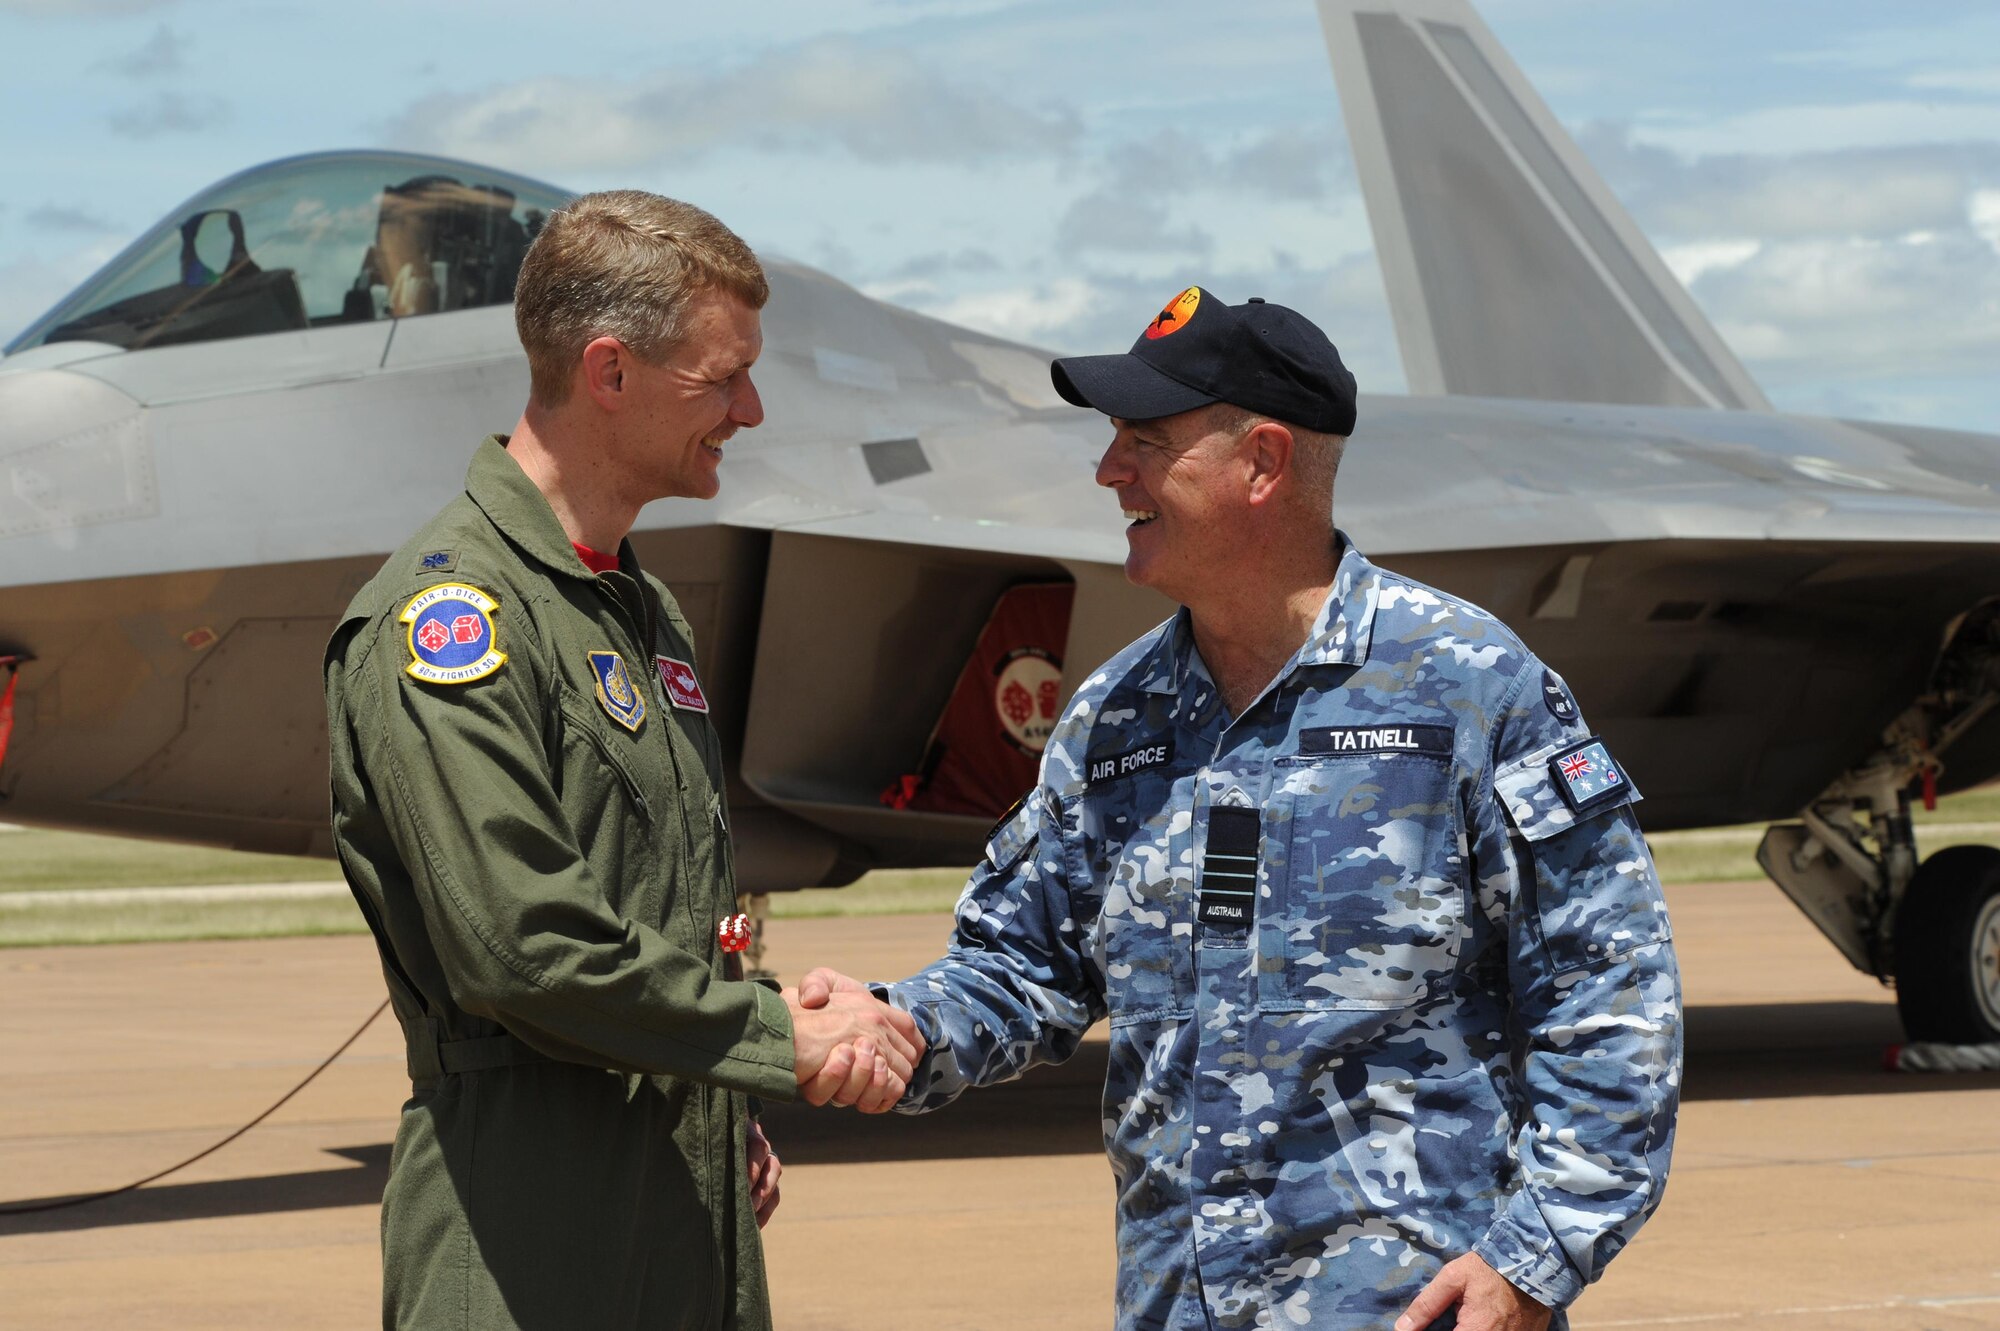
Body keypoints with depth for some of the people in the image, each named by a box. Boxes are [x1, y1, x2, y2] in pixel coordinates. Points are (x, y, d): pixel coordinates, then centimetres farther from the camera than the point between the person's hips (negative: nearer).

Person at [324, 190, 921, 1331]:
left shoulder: (646, 610, 18)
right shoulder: (449, 611, -12)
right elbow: (519, 949, -20)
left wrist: (733, 1114, 10)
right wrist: (784, 1040, -13)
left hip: (692, 1211, 9)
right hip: (532, 1234, -8)